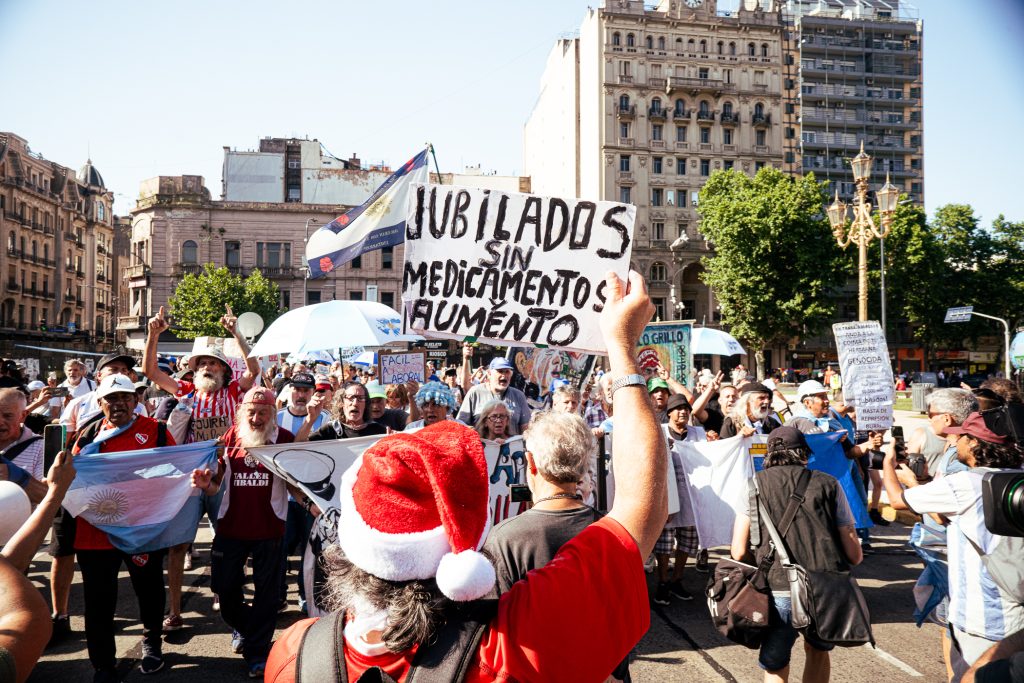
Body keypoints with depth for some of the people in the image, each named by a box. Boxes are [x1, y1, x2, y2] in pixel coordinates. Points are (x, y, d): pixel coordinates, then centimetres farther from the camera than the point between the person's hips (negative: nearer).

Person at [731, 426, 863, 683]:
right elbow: (855, 554, 8)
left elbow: (739, 552, 3)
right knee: (818, 650, 32)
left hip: (779, 593, -1)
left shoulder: (754, 485, 9)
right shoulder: (827, 484, 10)